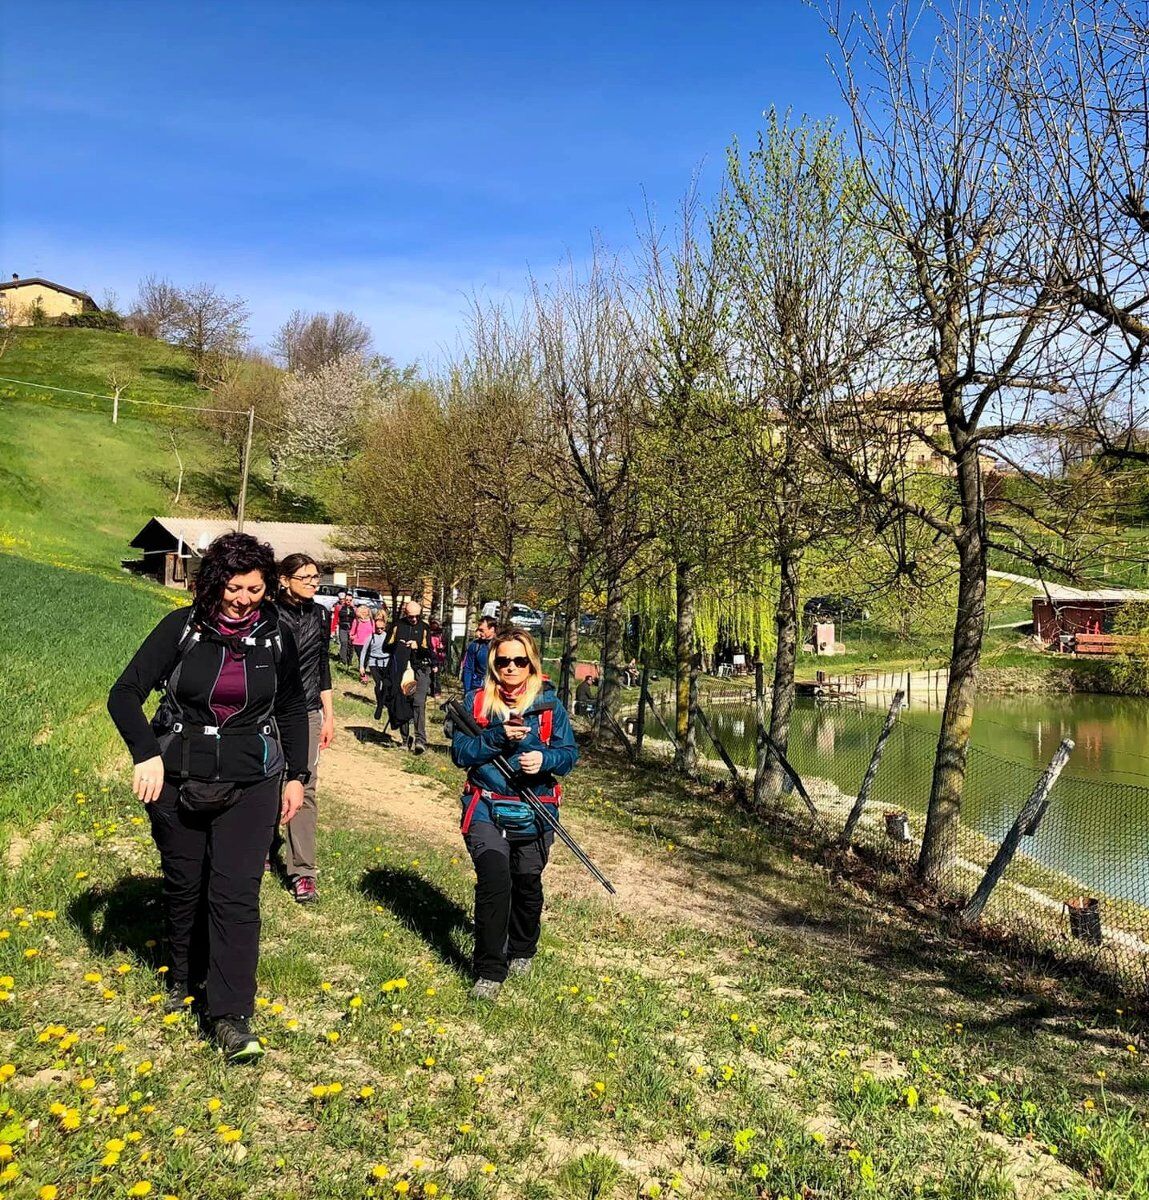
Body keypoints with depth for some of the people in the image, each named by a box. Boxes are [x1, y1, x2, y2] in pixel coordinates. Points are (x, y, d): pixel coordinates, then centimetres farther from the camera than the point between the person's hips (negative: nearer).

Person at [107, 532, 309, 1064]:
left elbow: (293, 710, 10)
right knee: (183, 886, 16)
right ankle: (185, 977, 41)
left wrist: (297, 775, 7)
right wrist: (146, 754, -24)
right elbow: (124, 694, -9)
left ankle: (230, 1016, 1)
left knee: (235, 894, -6)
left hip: (249, 785, 0)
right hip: (177, 782, 1)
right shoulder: (182, 628, -8)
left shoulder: (276, 636, -3)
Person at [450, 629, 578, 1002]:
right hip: (486, 810, -1)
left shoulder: (550, 705, 1)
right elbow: (459, 752, -5)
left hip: (534, 814, 1)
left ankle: (522, 951, 40)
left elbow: (569, 754, 0)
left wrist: (544, 758, -22)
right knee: (494, 880, -18)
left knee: (527, 886, 12)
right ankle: (489, 971, -6)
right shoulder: (476, 701, 1)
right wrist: (498, 736, -19)